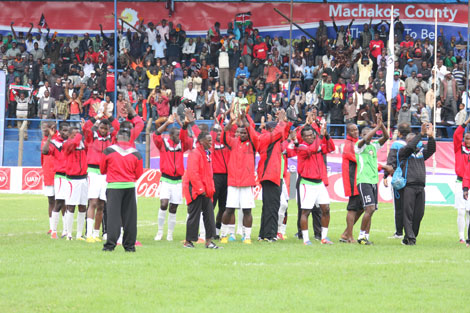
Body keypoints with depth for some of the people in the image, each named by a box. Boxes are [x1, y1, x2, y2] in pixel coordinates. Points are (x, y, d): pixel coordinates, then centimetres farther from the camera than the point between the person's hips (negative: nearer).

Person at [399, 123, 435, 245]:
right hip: (409, 186, -5)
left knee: (418, 214, 3)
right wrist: (421, 134, -15)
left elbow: (431, 149, 5)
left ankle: (409, 238, 10)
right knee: (408, 213, -9)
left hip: (421, 187, 5)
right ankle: (410, 238, -11)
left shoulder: (421, 152, 20)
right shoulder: (403, 152, 6)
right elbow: (411, 146, -12)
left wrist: (430, 136, -9)